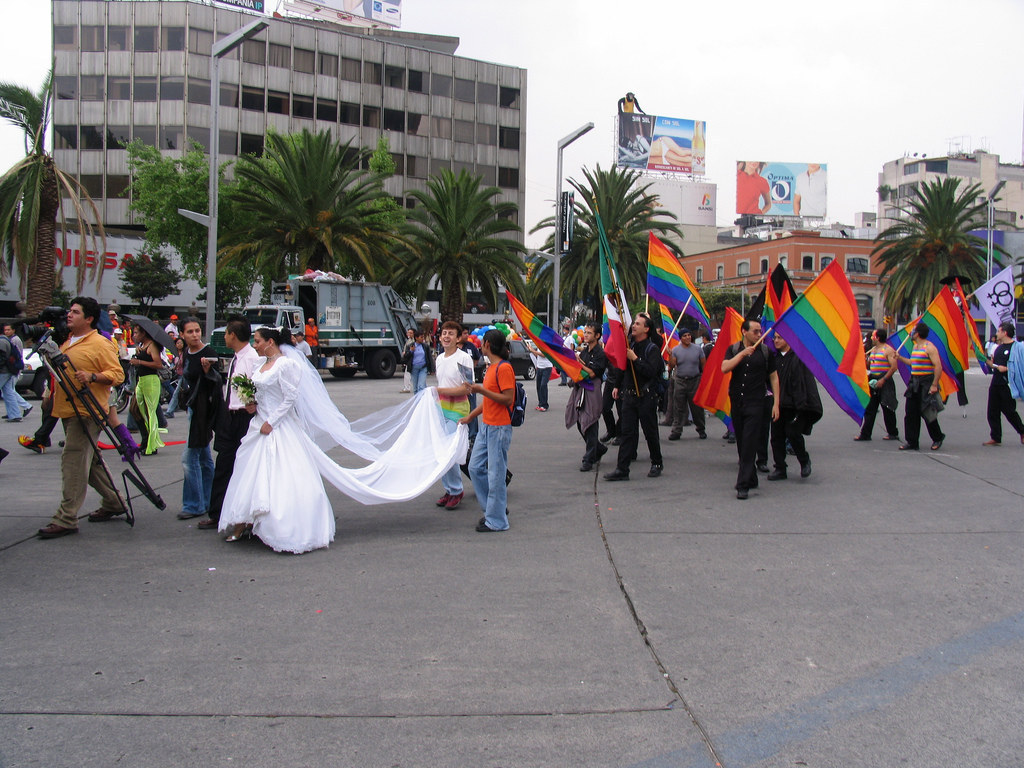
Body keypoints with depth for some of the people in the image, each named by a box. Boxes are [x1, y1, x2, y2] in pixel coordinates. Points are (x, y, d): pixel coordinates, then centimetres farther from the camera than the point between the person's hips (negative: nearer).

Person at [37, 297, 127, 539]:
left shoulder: (100, 344, -9)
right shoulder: (65, 341, 17)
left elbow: (117, 374, -13)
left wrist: (92, 376, -28)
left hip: (87, 412, -9)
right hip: (68, 410, 9)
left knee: (73, 460, -11)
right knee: (90, 460, 15)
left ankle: (66, 519, -9)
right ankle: (113, 503, 28)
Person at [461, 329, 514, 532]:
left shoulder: (504, 368, -15)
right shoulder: (491, 367, 15)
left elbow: (508, 399, -20)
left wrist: (481, 390, -24)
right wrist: (470, 417, 23)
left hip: (499, 428, -10)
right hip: (485, 426, 10)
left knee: (495, 474, -3)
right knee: (475, 468, 13)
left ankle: (496, 521, 7)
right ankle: (495, 508, 26)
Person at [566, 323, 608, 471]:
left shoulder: (600, 354, -9)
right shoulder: (584, 351, 15)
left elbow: (592, 373, -18)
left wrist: (579, 362, -14)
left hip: (592, 391, -8)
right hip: (579, 389, 8)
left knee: (589, 426, -6)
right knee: (580, 423, 12)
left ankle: (589, 460, 0)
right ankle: (599, 449, 31)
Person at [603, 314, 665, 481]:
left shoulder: (652, 348, -8)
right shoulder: (630, 346, 12)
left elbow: (651, 371, -20)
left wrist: (635, 359, -20)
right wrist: (618, 386, 15)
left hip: (646, 397, -6)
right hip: (629, 396, 6)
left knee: (650, 432, 6)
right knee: (626, 432, 1)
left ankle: (657, 464, 24)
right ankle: (622, 470, 0)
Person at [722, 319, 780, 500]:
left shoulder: (765, 351, 3)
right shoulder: (733, 349, 6)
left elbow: (774, 377, 7)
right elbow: (724, 368, -11)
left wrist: (776, 403, 1)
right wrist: (743, 353, -18)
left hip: (755, 403, -3)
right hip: (736, 402, 3)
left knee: (749, 443, -11)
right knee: (741, 443, 10)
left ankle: (743, 485, -11)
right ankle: (751, 479, 24)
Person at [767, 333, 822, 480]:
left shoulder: (798, 358, -9)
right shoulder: (775, 358, 8)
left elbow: (800, 383, -11)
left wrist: (801, 406, -14)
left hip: (794, 406, -6)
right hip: (778, 404, 6)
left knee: (793, 433, -11)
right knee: (776, 436, 4)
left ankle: (804, 460, 16)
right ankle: (780, 469, 14)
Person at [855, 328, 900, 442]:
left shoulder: (888, 350, -10)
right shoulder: (873, 350, 15)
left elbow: (894, 367, -17)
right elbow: (868, 365, 21)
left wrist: (883, 380, -21)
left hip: (884, 382, -8)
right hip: (873, 381, 8)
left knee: (887, 409, 2)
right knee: (869, 409, 5)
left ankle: (893, 433, 15)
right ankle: (865, 434, 6)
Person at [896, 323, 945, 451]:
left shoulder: (929, 347, -13)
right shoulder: (915, 346, 13)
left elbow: (938, 367, -19)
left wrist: (934, 385, -22)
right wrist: (899, 357, 26)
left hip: (926, 383, -8)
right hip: (914, 383, 8)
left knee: (927, 413, 0)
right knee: (910, 413, 4)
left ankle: (938, 438, 22)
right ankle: (911, 442, 9)